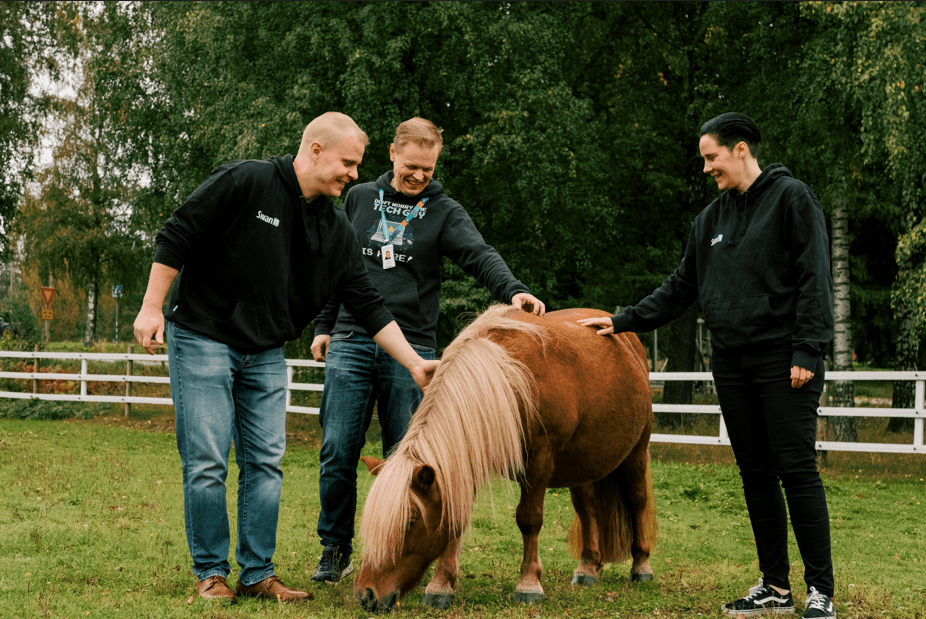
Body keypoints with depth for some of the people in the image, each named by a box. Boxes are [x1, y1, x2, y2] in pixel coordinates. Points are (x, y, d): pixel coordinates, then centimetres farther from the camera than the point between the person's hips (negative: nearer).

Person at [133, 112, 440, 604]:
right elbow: (176, 237, -11)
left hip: (266, 355, 6)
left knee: (265, 464, 3)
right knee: (207, 463, -5)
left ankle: (257, 574, 12)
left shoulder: (337, 230, 4)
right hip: (201, 340, -6)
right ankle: (210, 573, 7)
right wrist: (152, 307, -15)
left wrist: (414, 363, -1)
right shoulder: (243, 183, -14)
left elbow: (368, 305, 5)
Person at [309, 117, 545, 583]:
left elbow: (479, 255, -12)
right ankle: (335, 549, 13)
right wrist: (323, 326, 14)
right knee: (338, 452, 0)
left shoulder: (444, 211, 4)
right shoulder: (359, 199, 11)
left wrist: (513, 291, -31)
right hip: (350, 343, 1)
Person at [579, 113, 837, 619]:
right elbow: (680, 289, 20)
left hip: (783, 362, -7)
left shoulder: (791, 198, -3)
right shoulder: (711, 218, 16)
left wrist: (807, 352, -17)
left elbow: (813, 279, -9)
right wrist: (623, 322, 13)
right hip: (732, 364, 7)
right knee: (755, 474, 8)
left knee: (797, 470, -7)